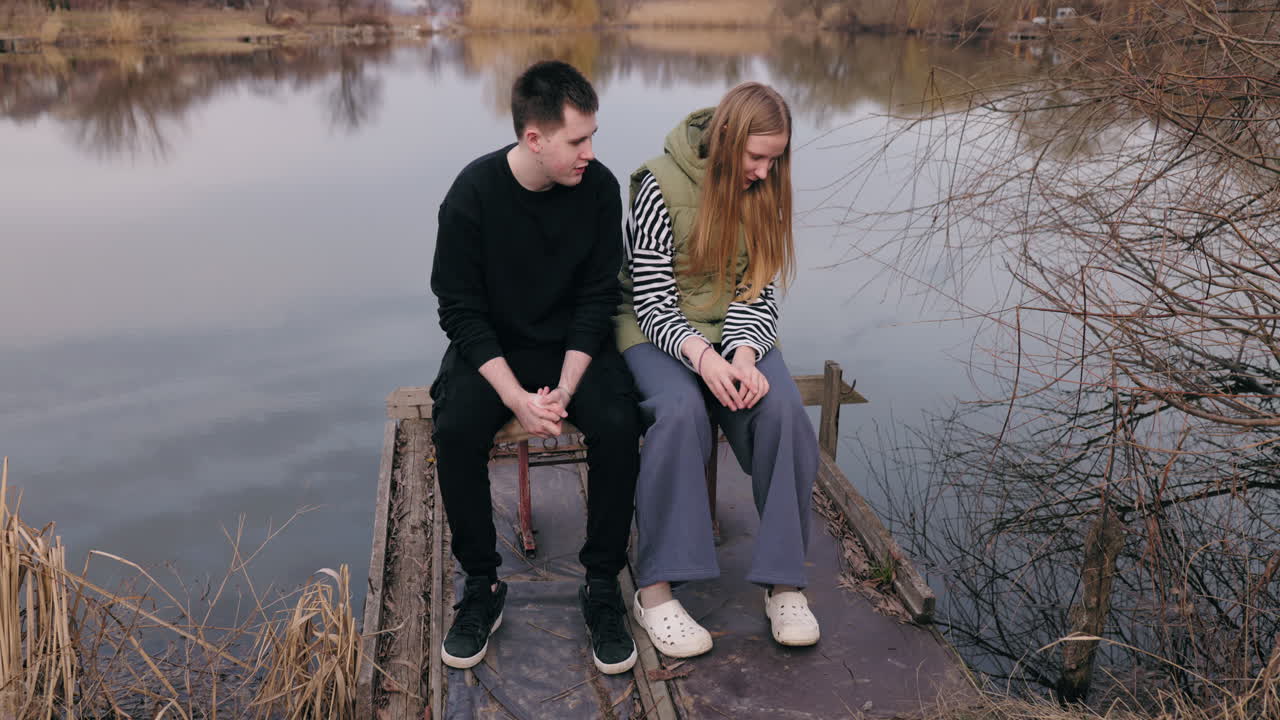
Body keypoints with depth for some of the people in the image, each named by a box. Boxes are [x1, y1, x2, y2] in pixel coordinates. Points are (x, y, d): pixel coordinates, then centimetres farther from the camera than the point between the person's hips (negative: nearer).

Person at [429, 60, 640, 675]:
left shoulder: (599, 187, -10)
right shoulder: (473, 193, -15)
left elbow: (597, 298, -5)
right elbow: (461, 310, -12)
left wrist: (565, 388, -18)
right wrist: (516, 396, -23)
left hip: (574, 346, 1)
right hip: (492, 348, -1)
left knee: (618, 426, -27)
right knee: (456, 430, -29)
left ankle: (602, 587, -9)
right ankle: (481, 588, -8)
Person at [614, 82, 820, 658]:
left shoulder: (764, 194, 1)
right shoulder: (661, 184, -14)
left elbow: (758, 292, -2)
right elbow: (653, 299, -16)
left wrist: (744, 354, -22)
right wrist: (702, 356, -33)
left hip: (736, 329, 4)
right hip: (657, 328, -4)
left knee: (782, 410, -27)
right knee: (680, 411, -35)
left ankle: (783, 581, -17)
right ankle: (655, 590, -27)